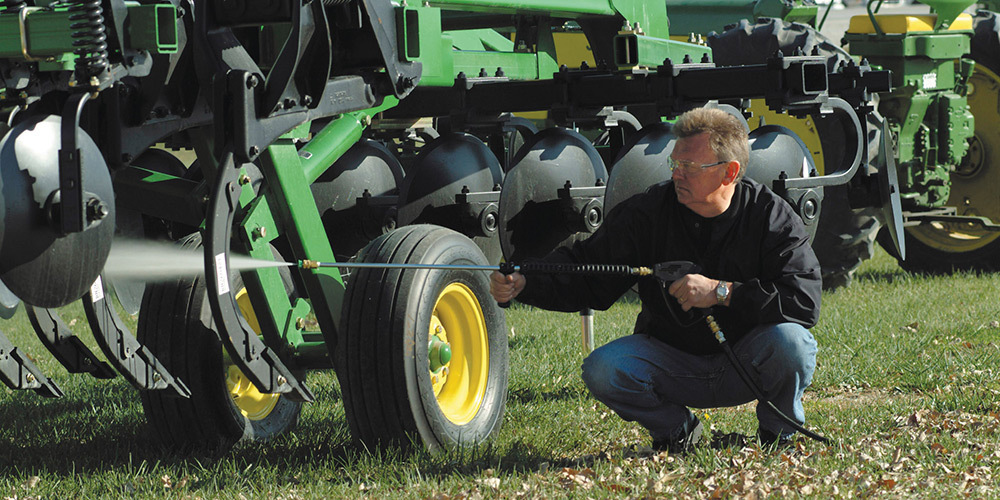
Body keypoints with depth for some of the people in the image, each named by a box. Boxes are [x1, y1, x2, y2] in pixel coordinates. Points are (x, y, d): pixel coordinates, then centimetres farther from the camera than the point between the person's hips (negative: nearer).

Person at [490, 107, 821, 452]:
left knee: (790, 341, -33)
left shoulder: (772, 216, -11)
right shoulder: (648, 213, -7)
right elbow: (581, 273, -6)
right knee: (602, 369, -25)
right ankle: (676, 430, 6)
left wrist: (721, 292, -30)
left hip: (744, 366, -1)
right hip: (671, 357, 2)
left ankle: (778, 435, -1)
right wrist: (522, 284, -25)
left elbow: (806, 300, -22)